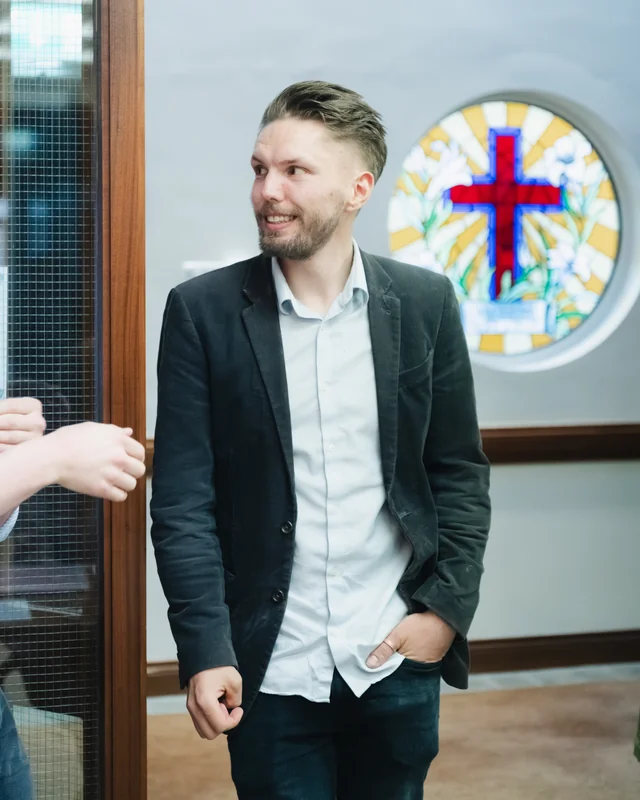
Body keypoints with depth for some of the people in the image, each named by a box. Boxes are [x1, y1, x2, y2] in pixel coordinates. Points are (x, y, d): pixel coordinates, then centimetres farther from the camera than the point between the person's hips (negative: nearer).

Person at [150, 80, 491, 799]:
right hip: (271, 671, -1)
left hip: (399, 660, 2)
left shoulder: (425, 302, 0)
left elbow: (459, 471, 6)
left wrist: (446, 608, -3)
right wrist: (204, 651, -13)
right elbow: (182, 502, -6)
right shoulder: (203, 310, -5)